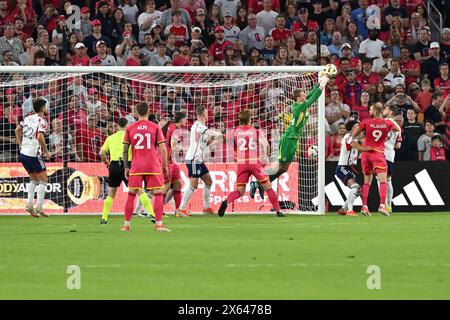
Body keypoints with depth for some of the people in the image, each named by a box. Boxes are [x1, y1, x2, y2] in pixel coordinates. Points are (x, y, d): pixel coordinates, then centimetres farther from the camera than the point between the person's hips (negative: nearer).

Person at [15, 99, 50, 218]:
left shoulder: (28, 118, 11)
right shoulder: (42, 121, -12)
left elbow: (18, 130, 22)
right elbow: (40, 137, -25)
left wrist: (20, 144, 25)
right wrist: (46, 151, -14)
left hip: (23, 153, 7)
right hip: (34, 154, -7)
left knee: (34, 180, 20)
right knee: (43, 180, 2)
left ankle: (29, 204, 10)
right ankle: (38, 207, -4)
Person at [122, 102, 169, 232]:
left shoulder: (129, 128, 4)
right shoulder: (155, 127, 0)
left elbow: (125, 150, 4)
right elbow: (163, 149, -2)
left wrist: (126, 167, 12)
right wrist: (165, 166, 6)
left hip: (136, 167, 2)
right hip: (153, 166, -2)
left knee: (131, 194, 9)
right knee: (158, 194, 2)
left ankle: (126, 225, 10)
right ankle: (159, 224, -6)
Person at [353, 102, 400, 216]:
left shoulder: (366, 122, -4)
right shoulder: (388, 123, -1)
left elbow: (354, 134, 6)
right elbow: (398, 129, 20)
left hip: (366, 153, 2)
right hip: (379, 153, -2)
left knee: (367, 182, 12)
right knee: (383, 181, -6)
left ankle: (364, 206, 8)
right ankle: (382, 205, -21)